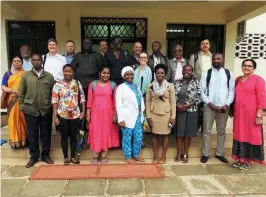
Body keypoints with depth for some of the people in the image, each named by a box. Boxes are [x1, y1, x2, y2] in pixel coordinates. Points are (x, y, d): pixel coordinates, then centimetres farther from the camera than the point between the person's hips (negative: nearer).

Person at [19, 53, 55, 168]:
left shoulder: (49, 76, 4)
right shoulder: (25, 76, 5)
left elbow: (53, 93, 5)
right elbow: (21, 93, 7)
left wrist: (52, 106, 0)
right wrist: (22, 106, 1)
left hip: (46, 110, 0)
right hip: (30, 110, 0)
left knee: (46, 134, 9)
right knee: (32, 135, 8)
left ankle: (45, 155, 24)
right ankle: (34, 156, 23)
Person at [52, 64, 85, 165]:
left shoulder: (77, 83, 3)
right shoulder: (58, 84, -2)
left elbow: (82, 98, 4)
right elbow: (54, 101, -5)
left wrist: (83, 111, -2)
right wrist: (55, 116, -9)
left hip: (75, 115, 1)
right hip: (62, 115, -1)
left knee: (73, 136, 10)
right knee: (64, 136, 9)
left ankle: (73, 157, 24)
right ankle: (66, 157, 23)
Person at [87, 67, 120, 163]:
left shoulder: (113, 85, 4)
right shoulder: (93, 84, 4)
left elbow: (115, 101, 2)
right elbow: (90, 100, 3)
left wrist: (115, 114, -2)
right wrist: (88, 114, -1)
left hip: (108, 113, 1)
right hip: (95, 113, 0)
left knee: (107, 133, 6)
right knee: (95, 133, 2)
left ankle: (104, 156, 17)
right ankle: (95, 156, 13)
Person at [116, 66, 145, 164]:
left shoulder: (136, 87, 13)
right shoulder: (121, 87, -6)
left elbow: (141, 101, 14)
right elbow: (119, 105, -11)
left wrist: (142, 114, 9)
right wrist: (121, 119, -16)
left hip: (138, 117, 6)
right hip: (127, 118, -6)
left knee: (138, 137, 13)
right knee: (127, 138, 6)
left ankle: (136, 154, 32)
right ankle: (128, 157, 23)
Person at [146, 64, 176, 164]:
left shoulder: (170, 86, -3)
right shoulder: (150, 86, 0)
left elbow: (173, 102, -1)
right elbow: (148, 102, 2)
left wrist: (173, 116, -5)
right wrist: (148, 116, -2)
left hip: (166, 114, -1)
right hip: (154, 114, 1)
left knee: (165, 135, 7)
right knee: (155, 135, 8)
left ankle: (163, 156, 22)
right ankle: (155, 156, 21)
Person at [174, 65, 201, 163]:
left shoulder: (196, 83, -1)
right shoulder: (177, 82, 5)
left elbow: (199, 97, -5)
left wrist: (188, 105, -15)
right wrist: (177, 105, -10)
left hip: (191, 111, -1)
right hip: (179, 111, 2)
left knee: (188, 133, 7)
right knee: (179, 133, 7)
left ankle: (185, 154, 22)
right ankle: (179, 153, 22)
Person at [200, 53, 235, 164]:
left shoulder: (229, 74, 7)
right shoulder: (207, 73, 2)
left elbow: (232, 91, 5)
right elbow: (202, 91, -2)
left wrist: (227, 105, -8)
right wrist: (210, 103, -11)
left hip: (223, 107, 2)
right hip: (209, 106, -1)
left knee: (221, 131, 11)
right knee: (206, 131, 3)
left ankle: (219, 153, 25)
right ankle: (205, 154, 13)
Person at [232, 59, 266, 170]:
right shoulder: (238, 79, 11)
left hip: (251, 114, -5)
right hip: (239, 114, 5)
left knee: (250, 136, 6)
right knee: (240, 135, 11)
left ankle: (247, 161, 20)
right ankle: (240, 159, 25)